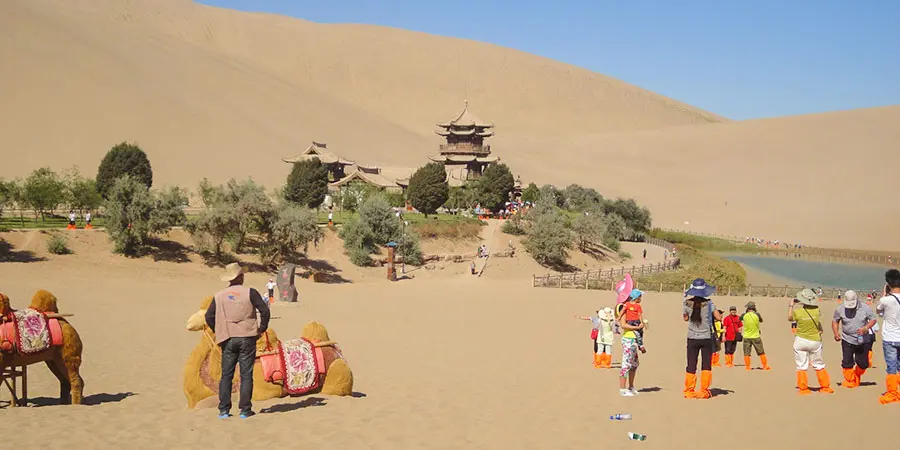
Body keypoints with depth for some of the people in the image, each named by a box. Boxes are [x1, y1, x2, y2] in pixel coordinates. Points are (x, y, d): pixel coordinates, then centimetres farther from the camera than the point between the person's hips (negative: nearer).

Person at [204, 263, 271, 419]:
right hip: (247, 338, -2)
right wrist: (262, 329, 4)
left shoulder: (219, 296, 4)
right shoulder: (250, 292, -5)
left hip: (228, 340, 2)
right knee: (246, 375, 4)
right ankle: (245, 410, 5)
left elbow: (209, 317, 4)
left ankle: (224, 410, 6)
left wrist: (219, 332, 15)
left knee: (226, 375, 9)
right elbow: (264, 311, -9)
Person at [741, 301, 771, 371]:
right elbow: (761, 321, 10)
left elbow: (739, 319, 13)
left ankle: (747, 366, 7)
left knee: (746, 353, 7)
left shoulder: (744, 315, -9)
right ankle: (765, 366, 17)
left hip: (746, 337, 0)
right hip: (756, 337, 0)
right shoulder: (757, 314, -10)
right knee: (761, 352, 12)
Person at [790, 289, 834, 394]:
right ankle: (825, 386, 20)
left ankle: (803, 388, 6)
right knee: (819, 365, 14)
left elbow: (790, 318, 8)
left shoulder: (797, 311, -14)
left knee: (801, 366, 5)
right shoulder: (816, 310, -10)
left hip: (800, 341, -2)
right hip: (815, 341, 2)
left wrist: (791, 306, 20)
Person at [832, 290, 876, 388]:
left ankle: (857, 378, 34)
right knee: (847, 362, -4)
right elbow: (835, 321, 8)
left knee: (863, 363, 7)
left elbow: (873, 319, -1)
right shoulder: (840, 309, -7)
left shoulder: (865, 308, -9)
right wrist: (836, 333, -5)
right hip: (847, 340, 0)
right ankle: (850, 380, 12)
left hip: (863, 340, 0)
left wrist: (865, 328, -20)